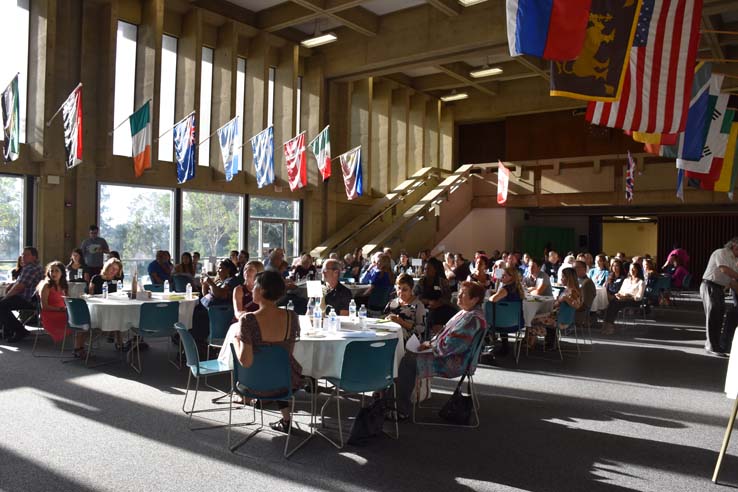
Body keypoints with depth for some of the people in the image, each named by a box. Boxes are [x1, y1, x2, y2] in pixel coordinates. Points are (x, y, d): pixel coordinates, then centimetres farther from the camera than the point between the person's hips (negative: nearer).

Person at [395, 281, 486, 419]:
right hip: (449, 356, 11)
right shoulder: (466, 312, 11)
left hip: (453, 363, -11)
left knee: (407, 361, -13)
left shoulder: (473, 318, -23)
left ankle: (402, 410, -3)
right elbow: (446, 333, 20)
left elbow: (449, 346, -26)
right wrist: (431, 343, 4)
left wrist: (431, 345, -10)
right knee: (408, 355, 10)